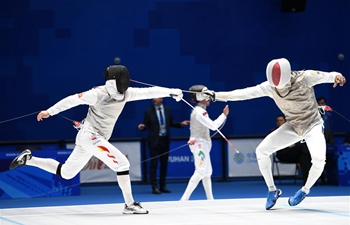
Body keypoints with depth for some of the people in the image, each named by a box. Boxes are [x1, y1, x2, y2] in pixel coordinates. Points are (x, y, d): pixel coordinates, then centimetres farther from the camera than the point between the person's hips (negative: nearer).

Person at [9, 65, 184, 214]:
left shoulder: (125, 93, 1)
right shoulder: (99, 93, -19)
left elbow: (148, 92, -4)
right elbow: (73, 100, -17)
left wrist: (170, 92, -15)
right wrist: (50, 111, -18)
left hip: (96, 139, 9)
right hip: (89, 136, -9)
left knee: (65, 173, 17)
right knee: (122, 163, -16)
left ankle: (28, 159, 23)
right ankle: (130, 205, -11)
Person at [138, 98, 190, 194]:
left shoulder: (167, 110, 5)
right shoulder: (149, 111, -4)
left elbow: (171, 123, 13)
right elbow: (146, 125, 0)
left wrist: (181, 124, 1)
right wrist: (142, 127, -22)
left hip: (165, 140, 4)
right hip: (154, 141, -4)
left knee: (164, 164, 10)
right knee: (153, 164, -4)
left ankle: (162, 186, 19)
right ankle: (154, 187, -1)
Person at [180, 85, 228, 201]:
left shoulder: (198, 110, 14)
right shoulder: (199, 112, -16)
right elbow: (213, 126, -20)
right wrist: (224, 114, -13)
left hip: (201, 144, 10)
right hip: (200, 144, -10)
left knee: (207, 172, 12)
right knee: (200, 172, -14)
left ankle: (210, 199, 17)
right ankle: (184, 198, -20)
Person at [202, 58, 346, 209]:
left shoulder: (303, 77, -24)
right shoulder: (270, 86, -15)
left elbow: (323, 76, -37)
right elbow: (245, 93, -17)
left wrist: (335, 76, -60)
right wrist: (217, 95, -23)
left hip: (313, 125, -4)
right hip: (292, 127, 4)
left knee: (319, 159, -29)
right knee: (261, 151, -11)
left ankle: (305, 190, 0)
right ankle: (272, 190, 9)